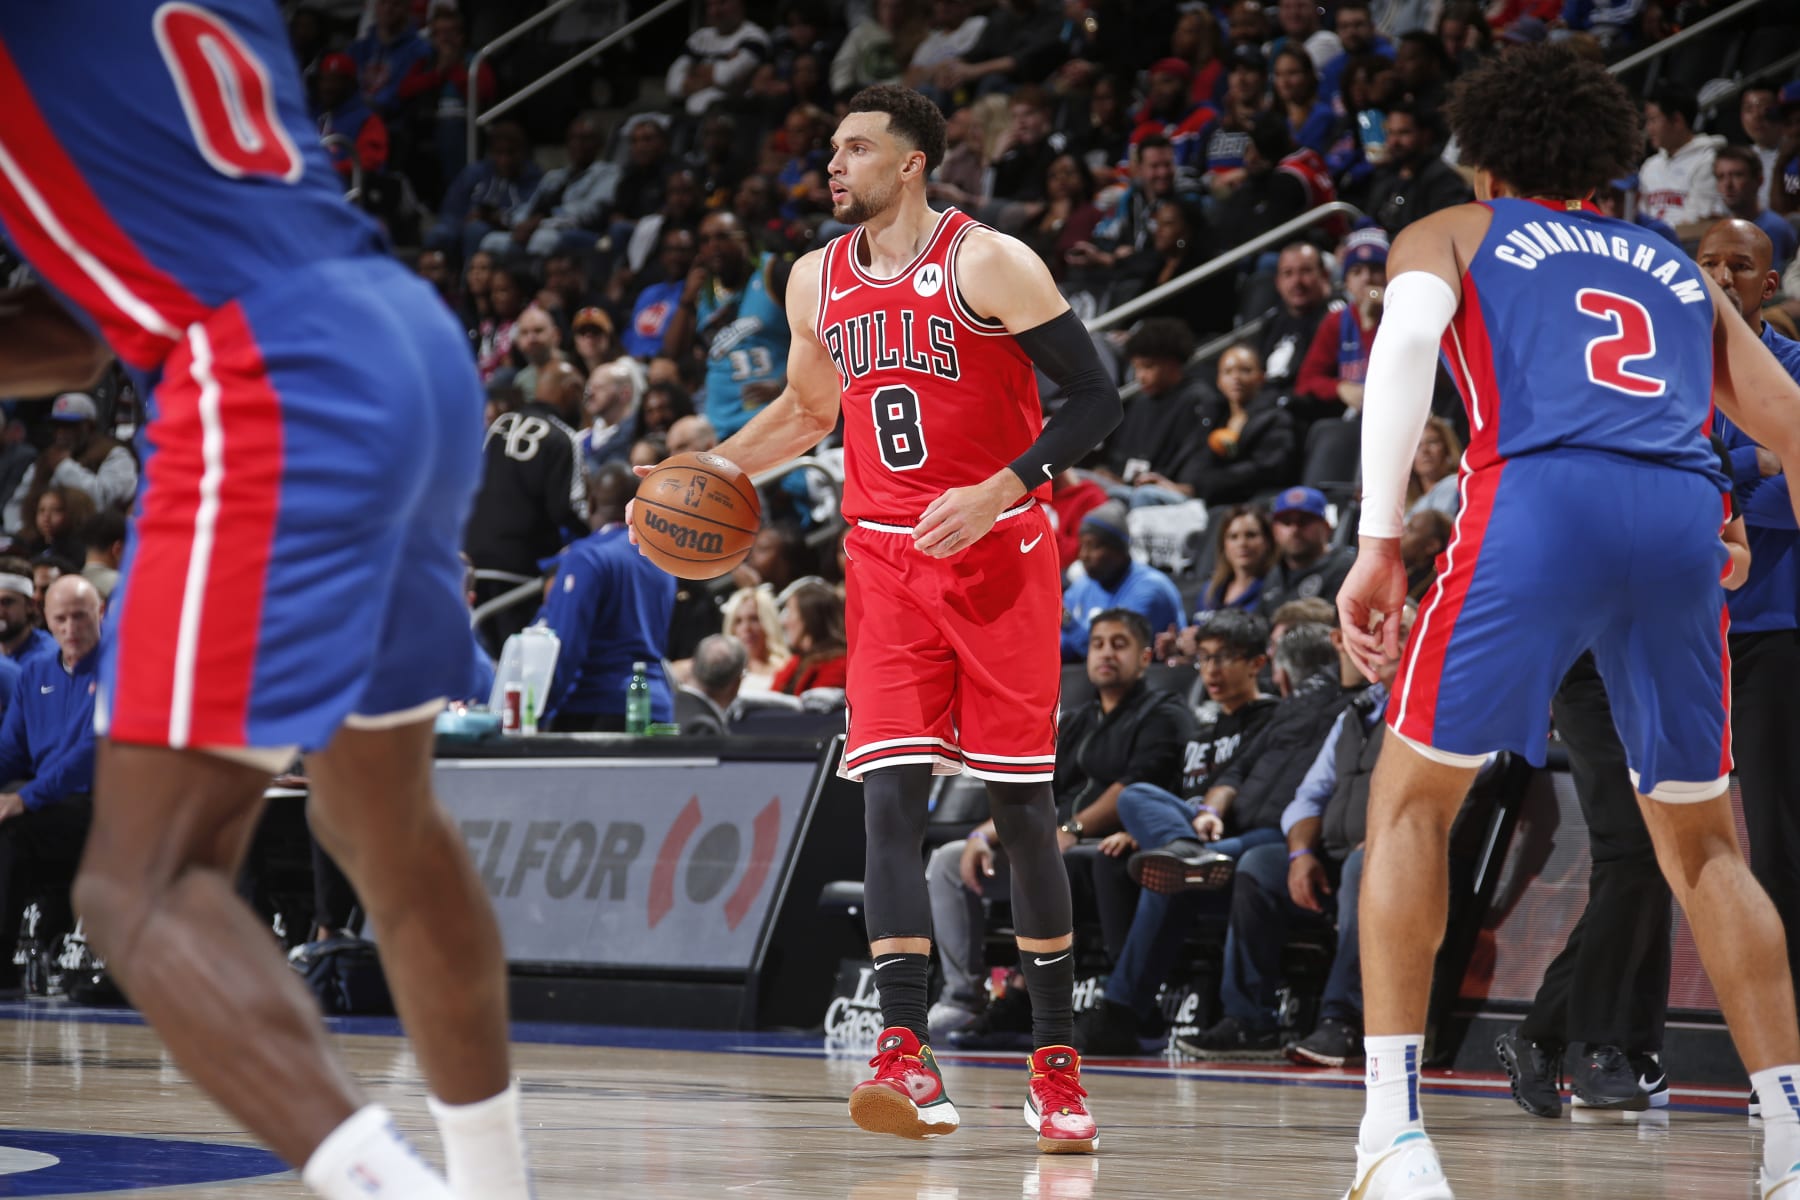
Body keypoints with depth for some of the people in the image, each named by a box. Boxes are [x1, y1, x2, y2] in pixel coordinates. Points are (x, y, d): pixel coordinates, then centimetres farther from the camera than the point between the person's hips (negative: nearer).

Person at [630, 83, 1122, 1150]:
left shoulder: (989, 265, -10)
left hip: (999, 551, -4)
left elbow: (1096, 399, -10)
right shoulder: (819, 282, 9)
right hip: (887, 560, 4)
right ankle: (909, 1060, -14)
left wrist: (999, 492, -22)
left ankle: (1058, 1065, 10)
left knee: (1021, 803, -1)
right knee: (890, 794, -10)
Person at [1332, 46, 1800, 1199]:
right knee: (1701, 840, 19)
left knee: (1413, 800, 12)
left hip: (1538, 499, -3)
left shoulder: (1453, 235, 24)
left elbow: (1409, 337, 1)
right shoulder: (1681, 271, 34)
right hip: (1685, 521, 3)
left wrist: (1380, 541, -5)